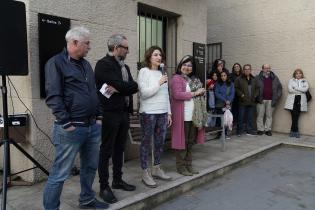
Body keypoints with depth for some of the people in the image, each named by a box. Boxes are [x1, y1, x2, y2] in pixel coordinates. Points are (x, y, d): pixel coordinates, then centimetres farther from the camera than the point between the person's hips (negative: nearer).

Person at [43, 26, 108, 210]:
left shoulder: (86, 64, 16)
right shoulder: (56, 63, -7)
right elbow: (53, 97, -14)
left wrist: (99, 116, 12)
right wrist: (66, 124, -17)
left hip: (93, 126, 8)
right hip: (71, 129, -7)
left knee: (90, 167, 18)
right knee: (61, 174, 0)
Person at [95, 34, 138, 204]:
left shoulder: (124, 66, 15)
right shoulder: (103, 64, -9)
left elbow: (134, 86, 2)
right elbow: (119, 84, -22)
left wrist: (118, 89, -10)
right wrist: (123, 87, -5)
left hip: (124, 113, 8)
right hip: (110, 113, -8)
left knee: (119, 149, 16)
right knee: (106, 150, 1)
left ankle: (117, 180, 29)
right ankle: (104, 187, 12)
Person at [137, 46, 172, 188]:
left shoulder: (162, 73, 13)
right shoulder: (144, 71, -4)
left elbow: (166, 95, 15)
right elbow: (144, 93, -12)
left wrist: (169, 112, 13)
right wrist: (159, 83, -12)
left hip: (162, 113, 6)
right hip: (148, 113, -6)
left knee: (160, 142, 12)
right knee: (146, 143, 2)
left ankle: (156, 169, 26)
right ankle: (145, 173, 11)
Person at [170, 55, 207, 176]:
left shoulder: (194, 79, 19)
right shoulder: (177, 78, -6)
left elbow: (200, 93, 26)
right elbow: (177, 94, -19)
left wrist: (201, 92, 3)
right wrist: (195, 93, -13)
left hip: (194, 116, 8)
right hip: (182, 116, -8)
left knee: (190, 142, 13)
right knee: (182, 142, 1)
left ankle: (188, 164, 25)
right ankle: (181, 166, 13)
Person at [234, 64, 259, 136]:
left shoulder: (254, 79, 13)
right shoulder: (239, 79, -2)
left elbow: (257, 88, 18)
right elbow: (236, 88, -5)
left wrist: (255, 95, 3)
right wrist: (241, 94, -14)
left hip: (251, 101, 4)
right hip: (242, 101, -4)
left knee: (250, 117, 9)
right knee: (241, 117, 0)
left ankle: (250, 130, 19)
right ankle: (239, 131, 9)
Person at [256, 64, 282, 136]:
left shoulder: (274, 78, 10)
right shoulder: (258, 78, 2)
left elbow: (280, 88, 12)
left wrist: (276, 97, 2)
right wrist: (257, 98, -7)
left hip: (271, 100, 2)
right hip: (261, 100, -2)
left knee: (269, 115, 6)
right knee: (260, 115, 1)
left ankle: (268, 129, 14)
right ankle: (260, 129, 10)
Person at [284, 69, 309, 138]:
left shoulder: (305, 81, 15)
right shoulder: (291, 80, 12)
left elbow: (306, 89, -5)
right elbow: (290, 89, -4)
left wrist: (295, 88, -9)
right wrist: (300, 91, -5)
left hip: (300, 101, 1)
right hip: (292, 101, -1)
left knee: (296, 117, -2)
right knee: (294, 116, -9)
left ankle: (293, 131, 7)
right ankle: (296, 131, -1)